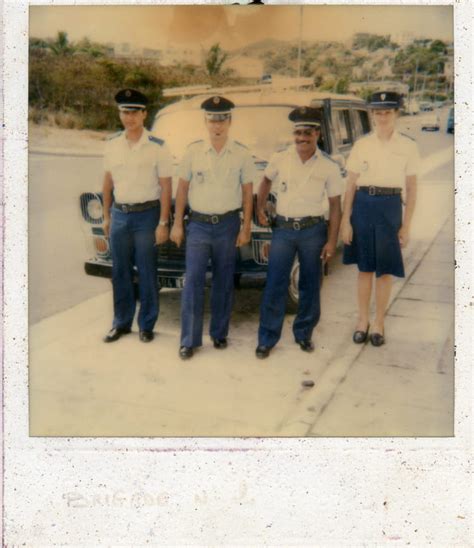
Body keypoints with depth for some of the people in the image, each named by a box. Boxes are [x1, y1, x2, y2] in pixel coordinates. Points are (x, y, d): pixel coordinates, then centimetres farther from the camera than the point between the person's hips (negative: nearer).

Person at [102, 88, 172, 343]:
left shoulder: (157, 147, -7)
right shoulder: (112, 145, 6)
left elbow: (165, 187, -7)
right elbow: (108, 181, 12)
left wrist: (163, 223, -11)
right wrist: (106, 216, 11)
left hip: (146, 215, -4)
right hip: (119, 214, 4)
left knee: (146, 273, 3)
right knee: (120, 272, 10)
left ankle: (146, 325, 16)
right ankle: (121, 322, 23)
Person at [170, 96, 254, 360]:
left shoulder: (242, 154, -1)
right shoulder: (193, 151, 0)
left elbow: (247, 192, 3)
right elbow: (183, 188, 5)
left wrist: (246, 228, 0)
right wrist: (177, 224, 3)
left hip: (228, 224, 0)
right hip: (198, 224, 0)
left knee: (224, 283, 9)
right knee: (193, 281, -4)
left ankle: (219, 333, 23)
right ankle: (189, 340, 3)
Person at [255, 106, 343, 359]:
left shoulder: (329, 167, -3)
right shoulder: (280, 159, 0)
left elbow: (335, 206, 0)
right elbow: (266, 180, 20)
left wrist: (332, 240, -4)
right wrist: (260, 207, 10)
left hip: (313, 230, 0)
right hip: (283, 228, 0)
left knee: (310, 286, 9)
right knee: (274, 286, -1)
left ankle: (304, 333, 25)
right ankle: (267, 338, 9)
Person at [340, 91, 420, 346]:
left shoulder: (408, 146, 0)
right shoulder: (361, 145, 3)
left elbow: (411, 189, 1)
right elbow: (350, 185, 3)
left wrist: (406, 225, -2)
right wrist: (345, 220, -2)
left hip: (390, 207, -1)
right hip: (363, 205, 1)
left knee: (384, 270, 6)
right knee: (365, 268, 10)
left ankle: (378, 323, 20)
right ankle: (362, 320, 24)